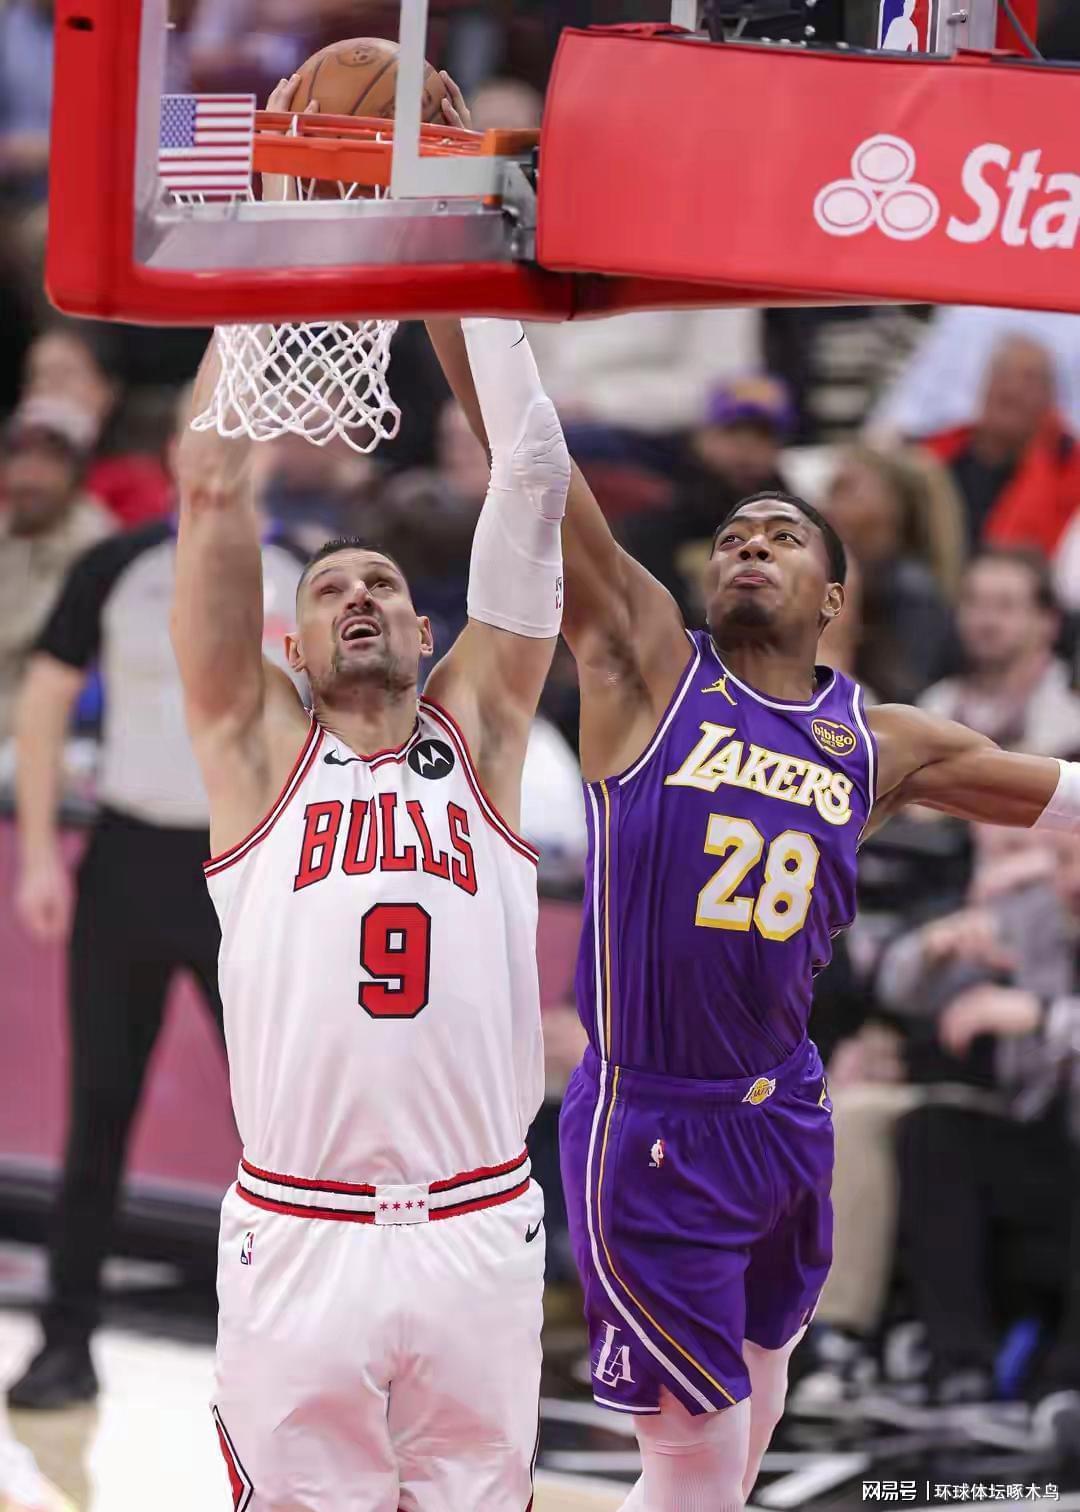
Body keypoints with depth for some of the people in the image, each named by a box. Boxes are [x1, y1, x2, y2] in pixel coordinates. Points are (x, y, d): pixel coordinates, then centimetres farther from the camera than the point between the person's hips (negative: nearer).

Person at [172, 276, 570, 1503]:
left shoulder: (477, 734, 13)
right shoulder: (259, 748, 9)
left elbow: (534, 477, 9)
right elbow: (211, 484, 4)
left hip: (478, 1243, 1)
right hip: (297, 1247, -1)